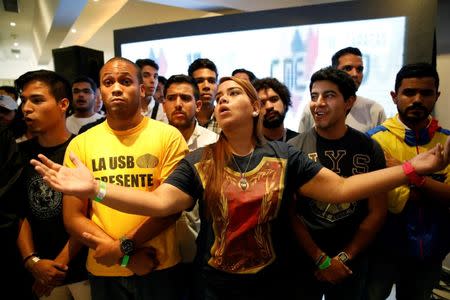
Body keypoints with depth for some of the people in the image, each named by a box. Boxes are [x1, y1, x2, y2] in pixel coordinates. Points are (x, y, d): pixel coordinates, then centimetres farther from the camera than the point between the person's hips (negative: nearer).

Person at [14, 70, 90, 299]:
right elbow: (20, 213, 3)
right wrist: (31, 261, -6)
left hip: (85, 269, -4)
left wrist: (61, 262, -10)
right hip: (42, 272, 4)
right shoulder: (21, 153, 3)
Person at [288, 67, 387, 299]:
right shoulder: (294, 149, -11)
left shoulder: (370, 149, -4)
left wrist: (343, 258, -7)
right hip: (303, 259, -1)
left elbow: (377, 212, -2)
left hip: (352, 263, 2)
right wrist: (322, 260, -13)